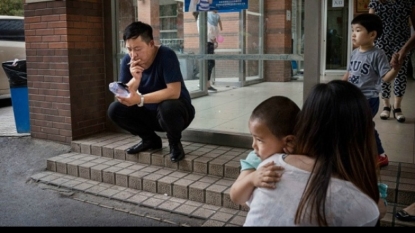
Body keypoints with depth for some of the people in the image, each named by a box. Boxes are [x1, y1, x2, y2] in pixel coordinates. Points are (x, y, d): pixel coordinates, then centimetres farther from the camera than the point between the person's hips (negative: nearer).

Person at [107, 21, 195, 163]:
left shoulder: (166, 56, -24)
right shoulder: (127, 61, -9)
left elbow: (174, 92, -33)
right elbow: (121, 96, -12)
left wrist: (140, 100, -39)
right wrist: (135, 79, -31)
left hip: (176, 110, -5)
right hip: (151, 113, 6)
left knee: (167, 107, -38)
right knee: (115, 110, -12)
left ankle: (175, 143, -7)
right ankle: (150, 139, 7)